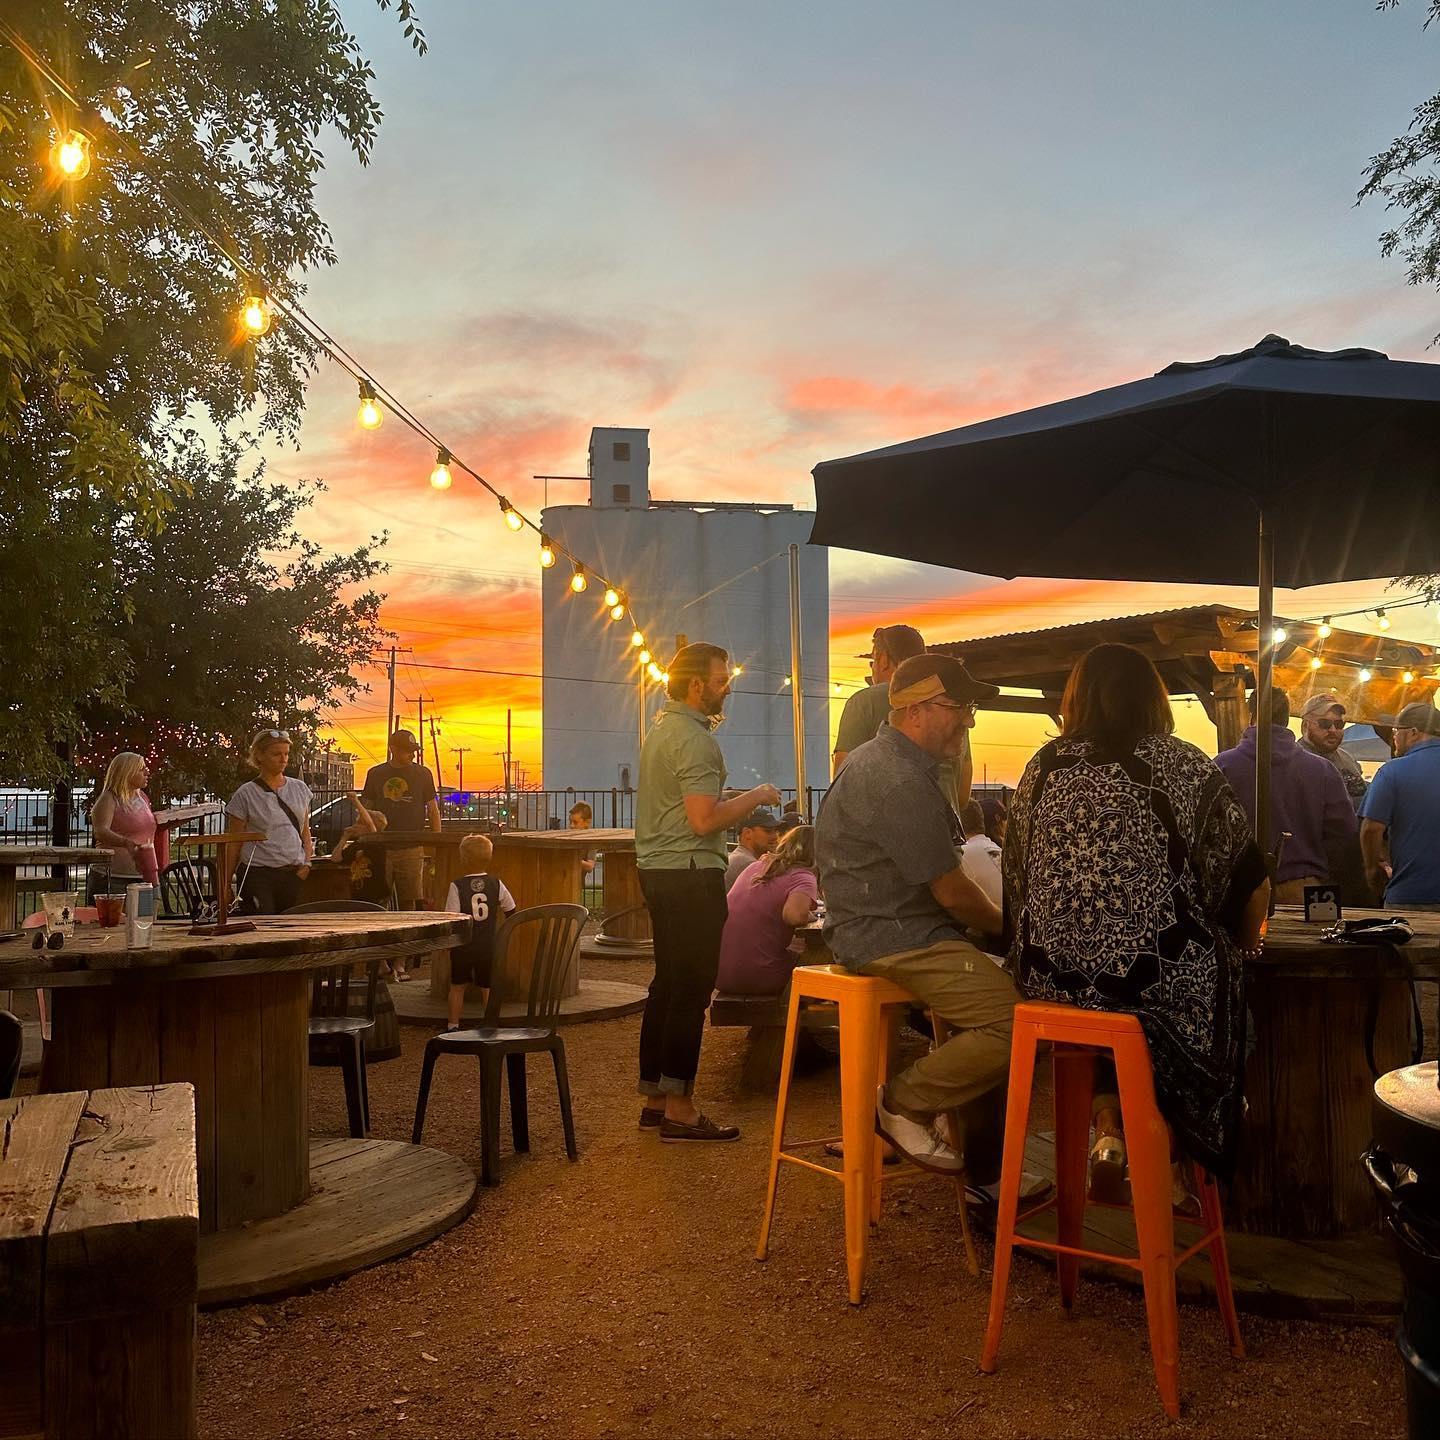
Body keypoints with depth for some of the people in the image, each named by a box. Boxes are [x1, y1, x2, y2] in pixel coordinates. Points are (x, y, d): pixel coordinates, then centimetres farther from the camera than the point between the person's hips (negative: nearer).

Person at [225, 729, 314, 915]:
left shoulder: (300, 789, 11)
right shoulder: (245, 795, -1)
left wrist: (307, 862, 3)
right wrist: (226, 883, -3)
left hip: (295, 874, 4)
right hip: (257, 876, -3)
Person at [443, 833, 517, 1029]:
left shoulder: (457, 886, -13)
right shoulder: (496, 883, -4)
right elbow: (511, 910, 6)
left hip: (462, 946, -1)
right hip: (488, 946, 1)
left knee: (457, 986, 14)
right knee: (488, 987, 11)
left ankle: (453, 1026, 17)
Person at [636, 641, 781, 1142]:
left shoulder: (660, 729, 15)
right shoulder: (693, 738, -16)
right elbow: (704, 820, -23)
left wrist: (743, 800, 23)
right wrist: (755, 796, -10)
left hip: (658, 870, 10)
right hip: (690, 874, -10)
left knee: (667, 984, 15)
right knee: (691, 990, -5)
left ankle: (654, 1099, 22)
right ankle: (679, 1110, 1)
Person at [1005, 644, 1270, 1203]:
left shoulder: (1044, 765, 6)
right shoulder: (1182, 764, -2)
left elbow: (1016, 873, 13)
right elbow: (1251, 876, 1)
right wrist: (1243, 945, 20)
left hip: (1052, 975, 3)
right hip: (1159, 972, -3)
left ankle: (1110, 1131, 16)